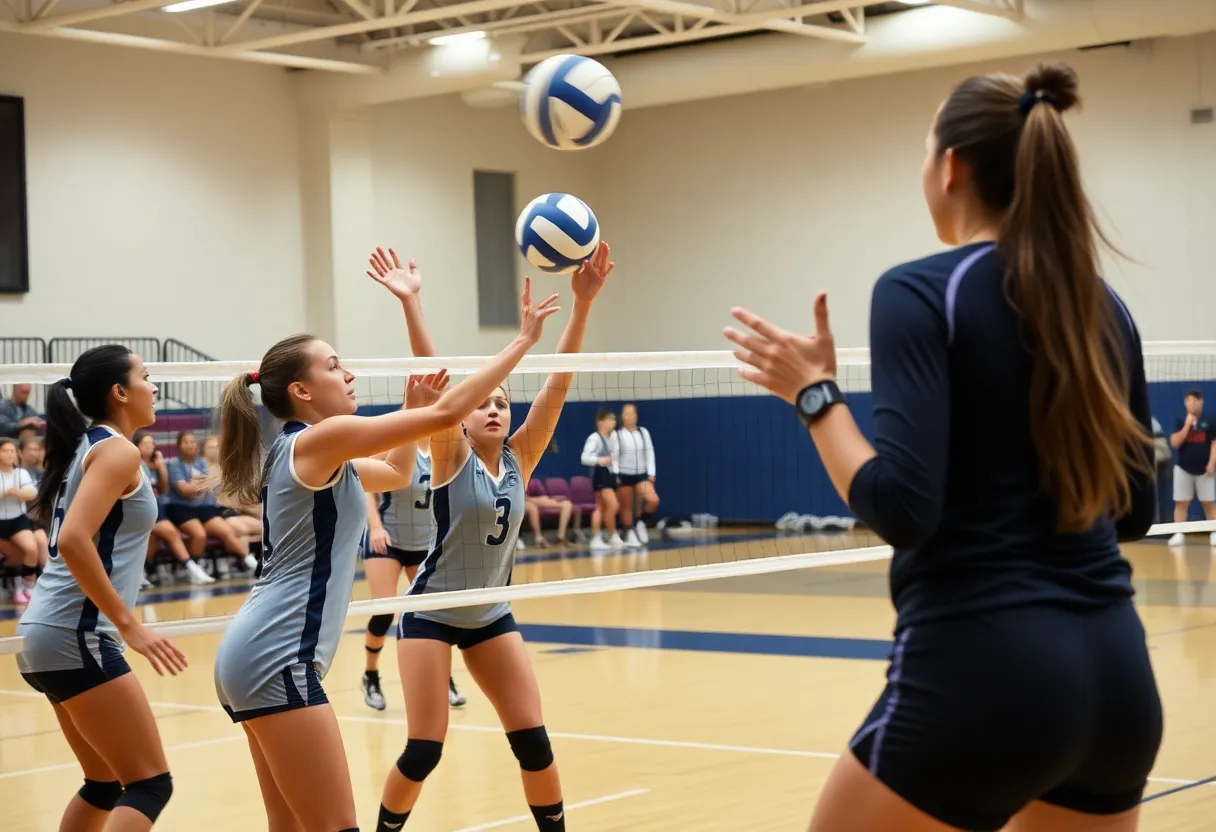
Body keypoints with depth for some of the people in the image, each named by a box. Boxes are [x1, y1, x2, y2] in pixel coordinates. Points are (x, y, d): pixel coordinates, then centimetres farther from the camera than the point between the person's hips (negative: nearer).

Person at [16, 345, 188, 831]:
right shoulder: (117, 450, -11)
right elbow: (74, 540, -24)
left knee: (106, 783, 18)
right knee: (150, 785, -9)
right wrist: (129, 625, -22)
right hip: (77, 634, -10)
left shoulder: (84, 447, 16)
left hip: (50, 630, 10)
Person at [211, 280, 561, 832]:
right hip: (276, 657, -10)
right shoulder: (320, 439, -10)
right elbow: (448, 412, -13)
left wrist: (414, 407, 20)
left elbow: (396, 473, 34)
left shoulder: (309, 456, 17)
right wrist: (524, 340, -7)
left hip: (255, 654, 10)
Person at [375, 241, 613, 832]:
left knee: (533, 740, -2)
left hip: (491, 616, 4)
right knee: (424, 750, -7)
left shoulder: (519, 457, 0)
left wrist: (582, 302, -18)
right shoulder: (452, 457, -11)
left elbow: (558, 385, -9)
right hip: (431, 612, -4)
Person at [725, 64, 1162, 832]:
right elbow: (1134, 510, 17)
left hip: (983, 670, -6)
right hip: (1117, 673, 6)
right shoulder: (1105, 307, 10)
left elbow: (903, 508, -18)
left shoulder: (921, 294, -9)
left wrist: (815, 392, -6)